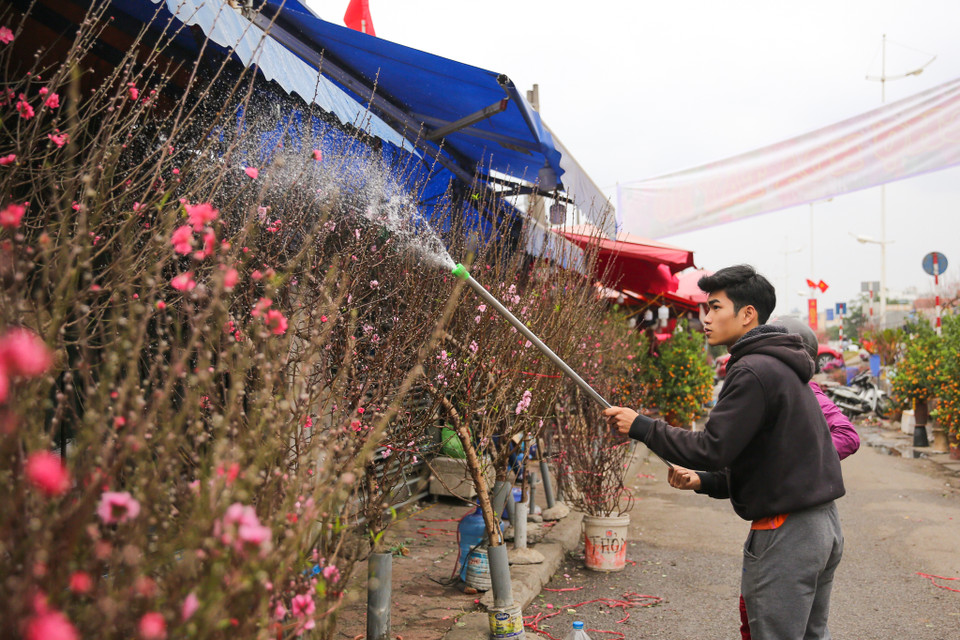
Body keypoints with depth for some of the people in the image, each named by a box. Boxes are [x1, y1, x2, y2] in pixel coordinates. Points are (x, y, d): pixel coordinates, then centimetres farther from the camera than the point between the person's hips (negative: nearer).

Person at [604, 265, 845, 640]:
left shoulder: (754, 371, -17)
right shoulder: (783, 368, 14)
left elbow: (713, 449, -22)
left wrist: (641, 427, -13)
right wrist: (703, 482, 9)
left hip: (785, 534, -10)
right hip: (823, 525, 10)